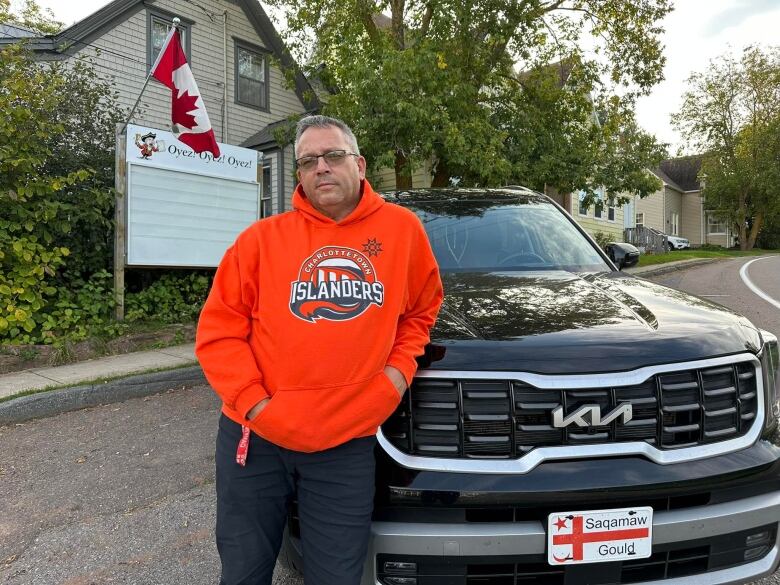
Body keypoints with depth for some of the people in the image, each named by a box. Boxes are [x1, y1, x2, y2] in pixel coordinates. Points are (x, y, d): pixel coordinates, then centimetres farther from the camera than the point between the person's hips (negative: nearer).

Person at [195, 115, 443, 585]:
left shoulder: (402, 229, 2)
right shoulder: (262, 238, -1)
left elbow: (422, 309, 15)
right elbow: (218, 331, -1)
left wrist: (401, 367, 1)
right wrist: (253, 402, -11)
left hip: (348, 446, 0)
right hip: (254, 437, 1)